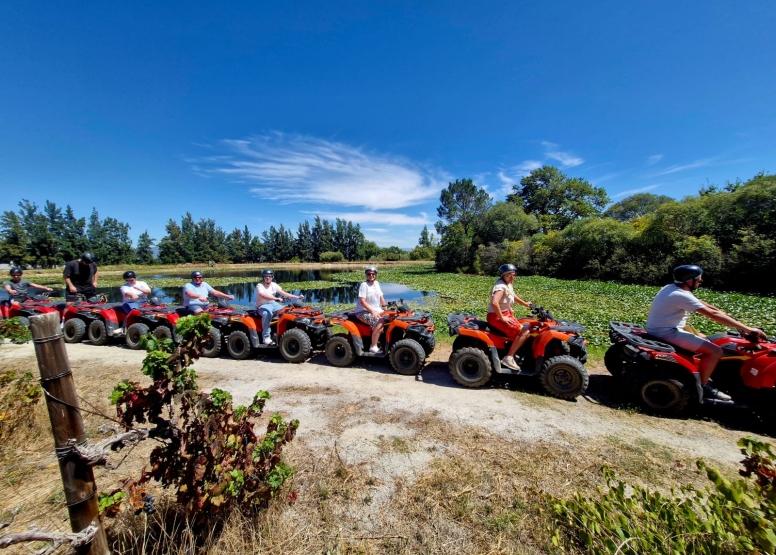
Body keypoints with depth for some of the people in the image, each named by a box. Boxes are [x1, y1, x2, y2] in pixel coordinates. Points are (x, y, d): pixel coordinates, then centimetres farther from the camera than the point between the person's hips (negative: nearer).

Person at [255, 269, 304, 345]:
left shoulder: (274, 285, 4)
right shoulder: (259, 286, -12)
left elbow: (284, 293, -1)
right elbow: (264, 296, -30)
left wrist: (297, 297, -11)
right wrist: (277, 298, -44)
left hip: (273, 304, 6)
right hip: (262, 306, -5)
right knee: (267, 313, -39)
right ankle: (266, 337, -33)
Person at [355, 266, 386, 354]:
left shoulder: (377, 283, 8)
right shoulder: (364, 285, -15)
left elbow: (381, 297, 15)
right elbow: (362, 301, -20)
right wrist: (372, 311, -25)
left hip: (376, 310, 8)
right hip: (363, 311, -8)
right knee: (379, 323, -29)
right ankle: (373, 347, -19)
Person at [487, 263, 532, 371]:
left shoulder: (508, 284, 8)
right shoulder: (501, 286, -23)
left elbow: (512, 295, 31)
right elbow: (494, 303, -38)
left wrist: (524, 303, 27)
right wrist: (502, 318, -28)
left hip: (505, 314, 10)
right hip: (496, 317, -10)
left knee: (526, 327, 16)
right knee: (525, 331, -13)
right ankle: (508, 358, -9)